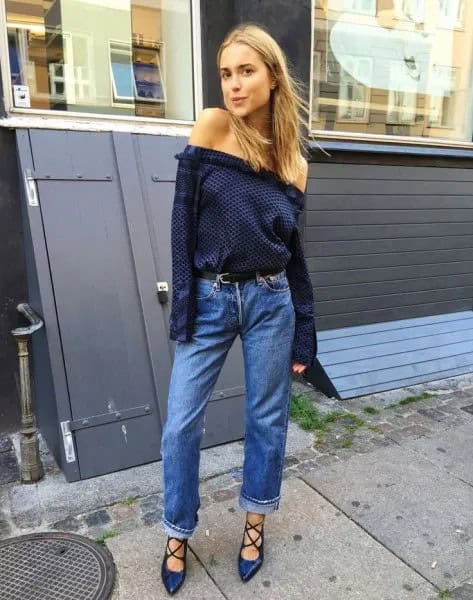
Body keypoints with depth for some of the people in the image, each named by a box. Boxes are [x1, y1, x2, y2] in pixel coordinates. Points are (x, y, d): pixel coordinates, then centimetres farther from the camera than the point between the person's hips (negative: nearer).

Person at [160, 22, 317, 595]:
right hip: (209, 300, -1)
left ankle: (255, 522, 38)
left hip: (270, 302, 2)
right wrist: (184, 305, -11)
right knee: (181, 424, 3)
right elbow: (184, 220, -6)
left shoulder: (294, 163, 4)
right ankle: (178, 535, 29)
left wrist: (305, 331, 7)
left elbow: (293, 251, 8)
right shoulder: (211, 127, -3)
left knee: (267, 419, 13)